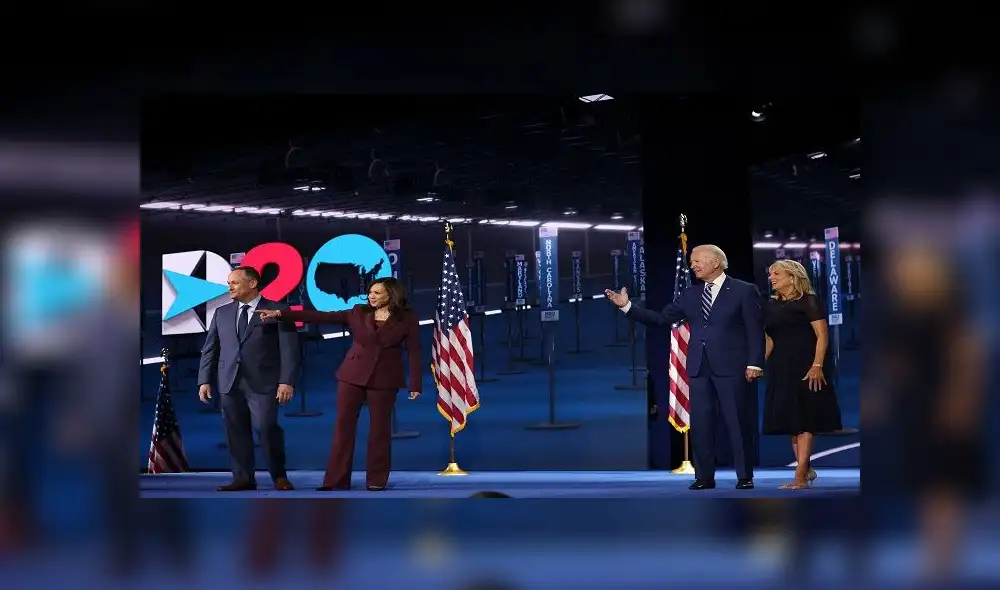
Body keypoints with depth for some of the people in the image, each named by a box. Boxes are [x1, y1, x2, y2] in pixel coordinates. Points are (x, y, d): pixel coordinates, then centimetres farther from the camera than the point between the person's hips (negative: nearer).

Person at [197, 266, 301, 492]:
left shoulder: (278, 311, 1)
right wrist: (205, 380, 7)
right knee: (236, 431, 3)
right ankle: (243, 479, 10)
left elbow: (289, 349, -4)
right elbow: (210, 349, 15)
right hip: (230, 383, 5)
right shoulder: (222, 313, 15)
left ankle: (279, 476, 2)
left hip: (263, 382, -4)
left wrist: (287, 381, -13)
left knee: (266, 427, -14)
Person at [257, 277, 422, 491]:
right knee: (343, 424, 0)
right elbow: (320, 317, -1)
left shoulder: (407, 319, -3)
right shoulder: (358, 313, 3)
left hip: (384, 379, -2)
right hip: (353, 374, 3)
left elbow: (414, 353, -3)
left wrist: (415, 384, -10)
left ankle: (377, 479, 12)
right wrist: (280, 313, -6)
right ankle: (337, 479, 3)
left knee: (379, 427, 2)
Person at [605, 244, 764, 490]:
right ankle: (704, 476, 12)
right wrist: (627, 306, 2)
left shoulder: (744, 291, -1)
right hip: (699, 368, 5)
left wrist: (754, 364, -12)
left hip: (731, 367, -5)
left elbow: (756, 330, -4)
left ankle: (745, 476, 10)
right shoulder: (690, 294, 13)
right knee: (700, 423, 5)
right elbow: (661, 319, 10)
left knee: (737, 423, 0)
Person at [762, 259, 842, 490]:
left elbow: (822, 336, -11)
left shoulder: (808, 301, -5)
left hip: (804, 366, -7)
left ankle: (800, 477, -9)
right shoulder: (772, 305, 13)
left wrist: (817, 366, -21)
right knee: (790, 419, 8)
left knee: (804, 421, -7)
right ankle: (807, 469, 18)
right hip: (780, 368, 7)